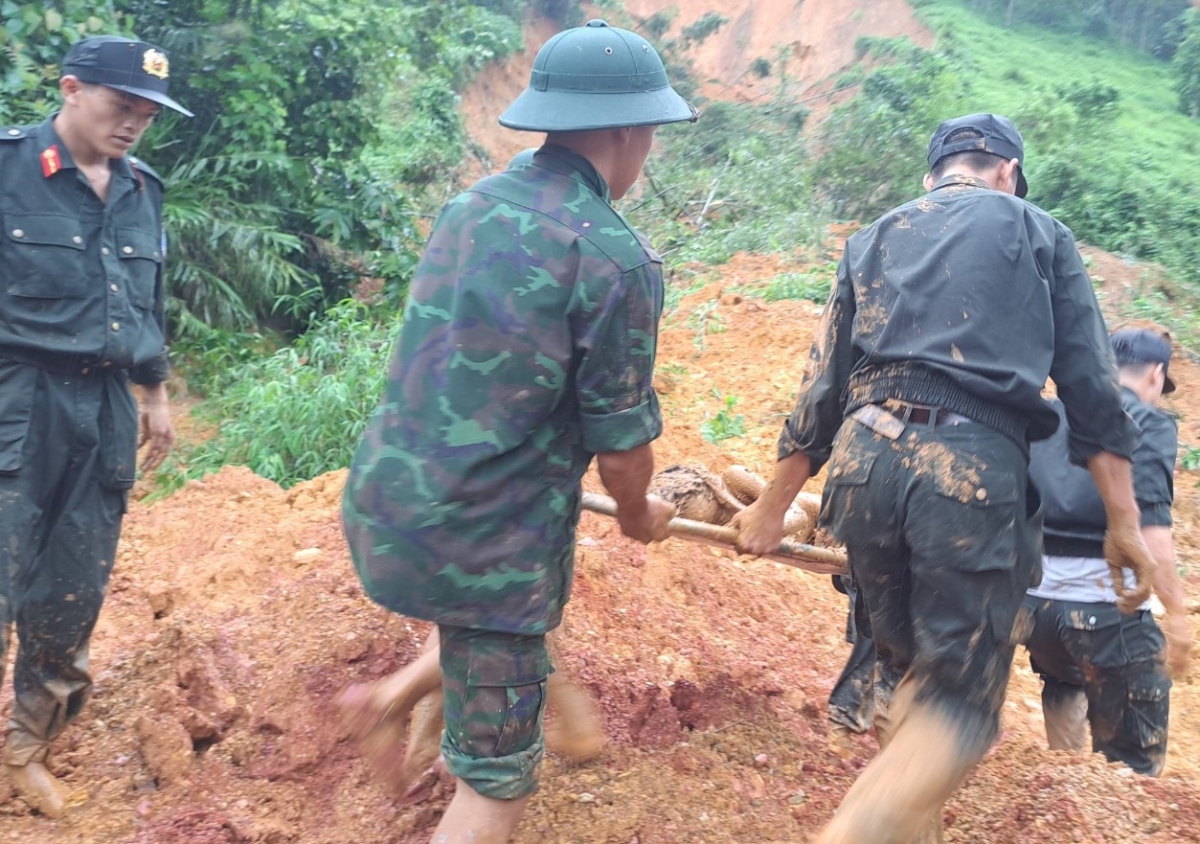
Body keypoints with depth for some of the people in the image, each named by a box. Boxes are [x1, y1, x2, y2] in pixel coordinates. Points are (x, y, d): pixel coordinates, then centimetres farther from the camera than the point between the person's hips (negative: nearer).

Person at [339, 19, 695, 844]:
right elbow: (621, 445, -12)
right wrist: (640, 515, 11)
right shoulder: (616, 256, -18)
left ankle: (394, 698, 34)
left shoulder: (473, 204, 4)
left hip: (383, 500, 7)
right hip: (483, 542, -7)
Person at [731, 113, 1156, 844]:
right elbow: (1091, 386, 6)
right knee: (960, 702, 1)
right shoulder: (1039, 233, 15)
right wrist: (1124, 521, 7)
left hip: (865, 456, 4)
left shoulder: (874, 239, 22)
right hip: (975, 469, -4)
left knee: (902, 668, 22)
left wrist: (773, 507, 23)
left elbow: (823, 390, 18)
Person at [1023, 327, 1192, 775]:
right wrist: (1177, 616, -8)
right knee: (1135, 763, 9)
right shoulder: (1149, 423, -1)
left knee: (1064, 678, 37)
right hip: (1108, 607, -5)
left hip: (1033, 599, 6)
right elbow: (1151, 532, -14)